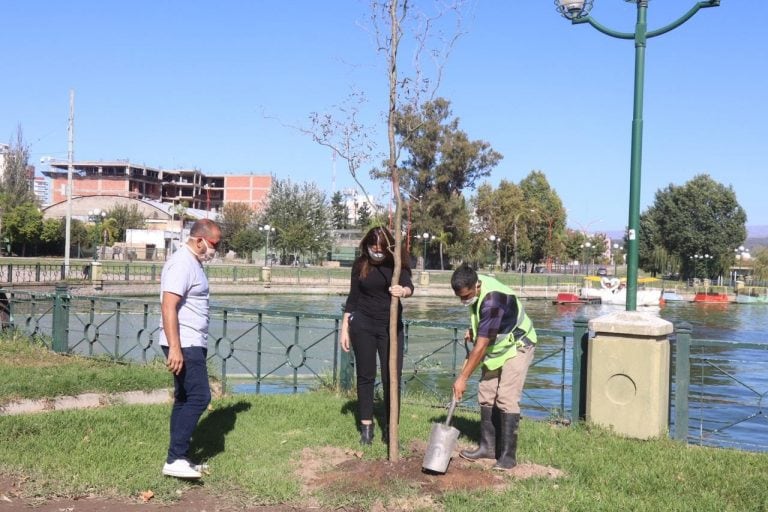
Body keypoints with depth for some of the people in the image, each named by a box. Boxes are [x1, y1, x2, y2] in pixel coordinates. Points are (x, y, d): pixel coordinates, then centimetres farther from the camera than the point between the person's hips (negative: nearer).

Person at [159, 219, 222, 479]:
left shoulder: (192, 263, 17)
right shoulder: (182, 264, -15)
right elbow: (168, 306, -24)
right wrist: (175, 348, -28)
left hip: (191, 345, 11)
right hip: (183, 346, -11)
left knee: (185, 400, 12)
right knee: (199, 397, -13)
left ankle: (178, 458, 18)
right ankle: (174, 460, -11)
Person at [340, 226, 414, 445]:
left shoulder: (397, 263, -6)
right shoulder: (360, 264, -2)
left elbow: (409, 285, -22)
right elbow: (353, 297, 4)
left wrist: (404, 291, -47)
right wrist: (345, 328, 2)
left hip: (391, 326, -1)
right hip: (363, 325, 1)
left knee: (392, 377, -1)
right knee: (366, 375, 6)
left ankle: (390, 427, 10)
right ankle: (366, 425, 15)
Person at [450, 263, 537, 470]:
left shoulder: (492, 301, -35)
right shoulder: (476, 288, -7)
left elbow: (481, 346, -32)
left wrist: (463, 378, -28)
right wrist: (473, 329, -1)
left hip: (517, 347, -9)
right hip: (497, 348, 9)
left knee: (506, 399, -15)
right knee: (486, 395, 5)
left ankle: (508, 455, -9)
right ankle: (488, 447, 13)